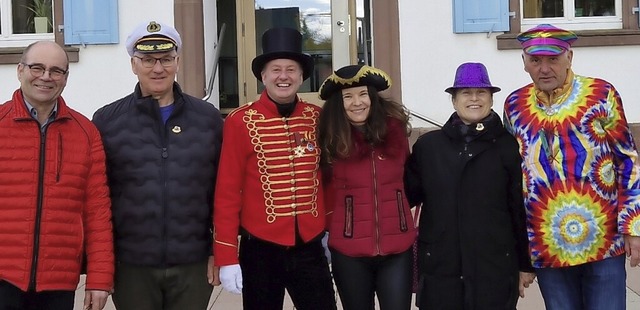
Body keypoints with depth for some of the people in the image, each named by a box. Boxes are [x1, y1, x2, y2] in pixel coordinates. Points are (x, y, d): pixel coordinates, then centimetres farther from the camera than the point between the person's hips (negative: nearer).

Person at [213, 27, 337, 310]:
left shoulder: (318, 118, 2)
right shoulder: (241, 122, -9)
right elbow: (227, 192, -8)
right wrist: (226, 256, -10)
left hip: (310, 247, 3)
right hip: (260, 250, -3)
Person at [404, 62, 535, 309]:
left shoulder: (508, 147, 1)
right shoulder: (428, 145, 5)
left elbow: (521, 209, 3)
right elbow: (408, 195, 9)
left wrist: (525, 265, 4)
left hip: (495, 271, -1)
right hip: (439, 270, 1)